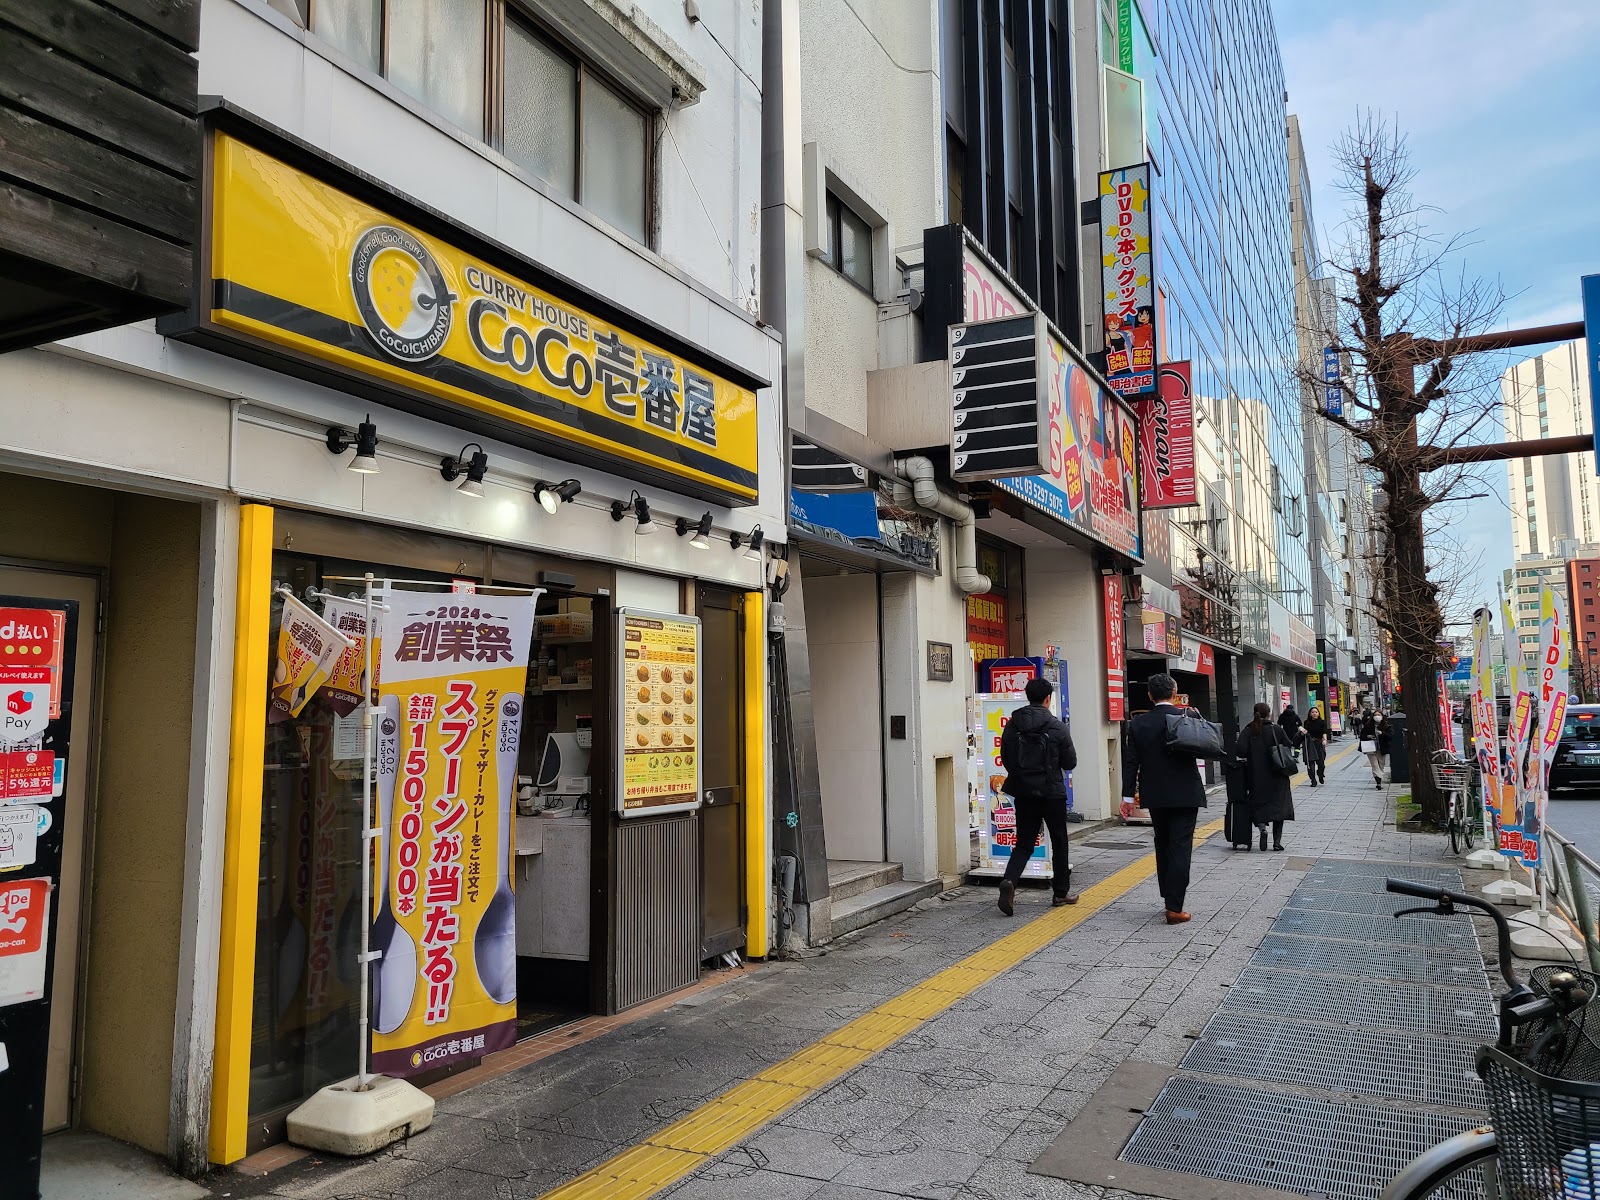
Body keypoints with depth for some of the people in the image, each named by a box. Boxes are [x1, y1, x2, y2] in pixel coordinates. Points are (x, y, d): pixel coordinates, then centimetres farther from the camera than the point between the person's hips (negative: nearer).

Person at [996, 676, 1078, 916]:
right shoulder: (1057, 727, -10)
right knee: (1059, 842, 13)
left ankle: (1009, 881, -15)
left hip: (1023, 792, 3)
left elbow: (1005, 759, 4)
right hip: (1051, 792, -3)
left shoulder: (1012, 725, -1)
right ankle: (1061, 892, 22)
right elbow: (1070, 762, -4)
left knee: (1024, 843, 8)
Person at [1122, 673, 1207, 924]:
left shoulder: (1138, 724, -3)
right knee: (1180, 848, -1)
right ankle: (1174, 908, -4)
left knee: (1163, 846, 19)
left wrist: (1128, 795, 1)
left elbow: (1130, 761, -3)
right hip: (1185, 794, -3)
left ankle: (1169, 897, 28)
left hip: (1155, 795, 3)